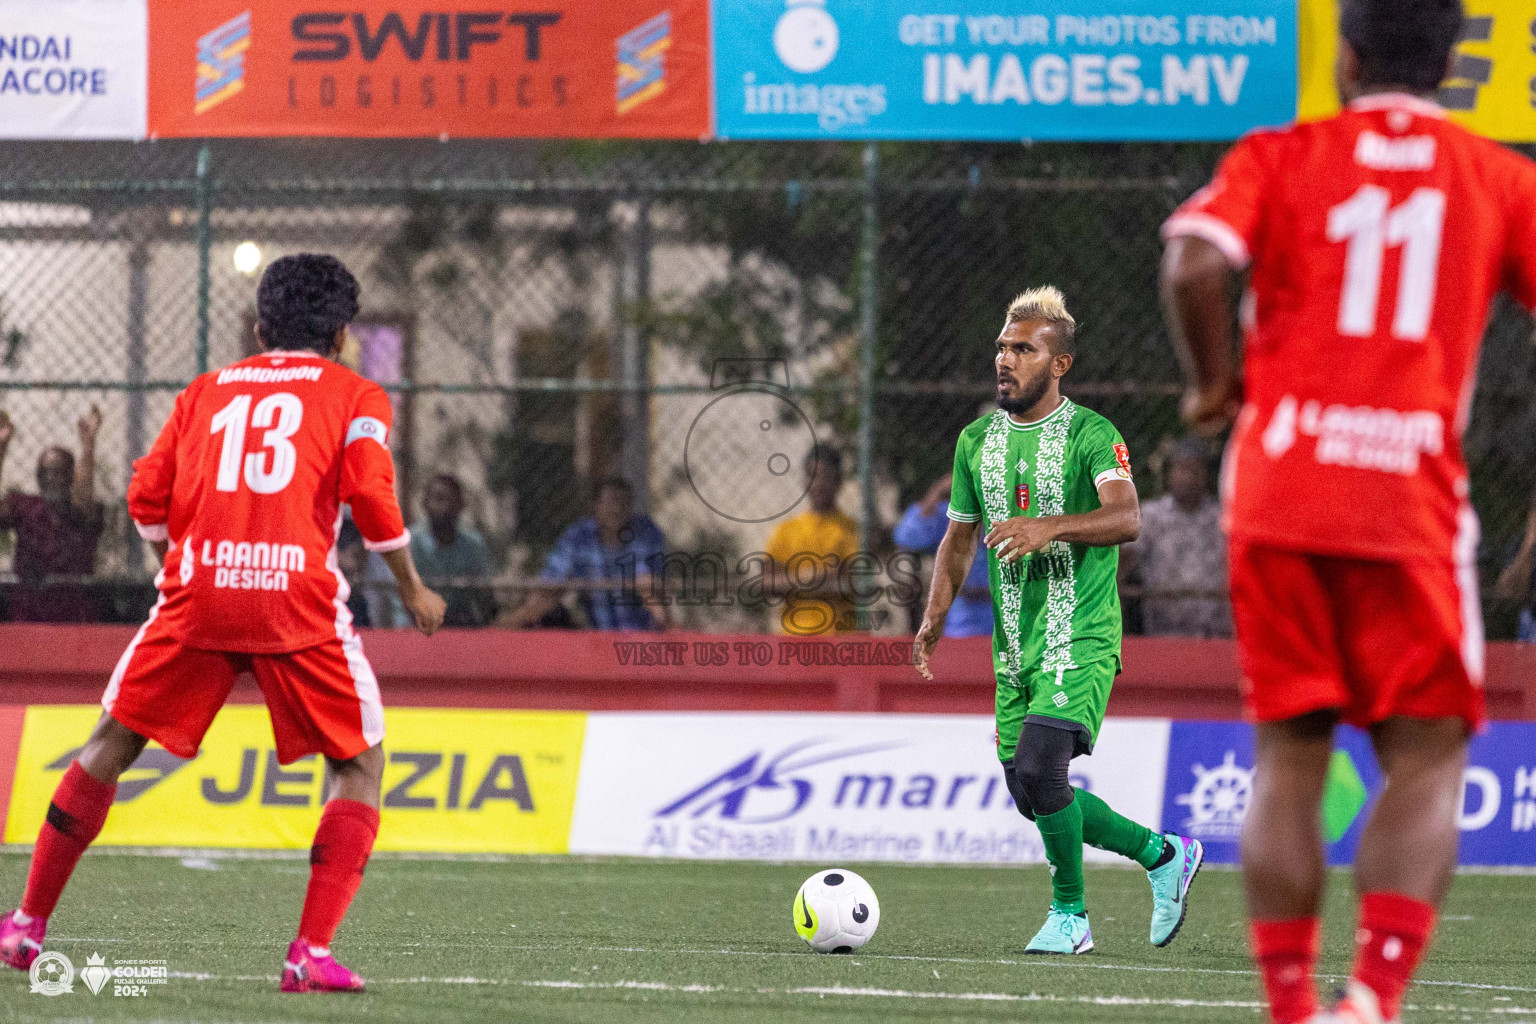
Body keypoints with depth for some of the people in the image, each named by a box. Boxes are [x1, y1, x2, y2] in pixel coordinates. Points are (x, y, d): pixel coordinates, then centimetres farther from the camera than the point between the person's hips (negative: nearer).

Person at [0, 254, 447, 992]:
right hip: (299, 595, -3)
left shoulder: (207, 391, 21)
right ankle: (312, 952, -5)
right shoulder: (355, 396, 12)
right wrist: (413, 590, 9)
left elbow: (147, 498, 15)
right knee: (360, 764, 10)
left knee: (113, 742, 18)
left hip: (199, 585, 3)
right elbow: (371, 496, -3)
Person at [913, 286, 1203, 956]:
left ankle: (1070, 915, -2)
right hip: (1012, 642, 7)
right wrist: (935, 616, 8)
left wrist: (1050, 526, -39)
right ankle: (1165, 855, 27)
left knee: (1039, 770, -21)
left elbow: (1125, 519, -25)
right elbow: (960, 537, 21)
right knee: (1031, 795, 7)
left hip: (1080, 640, -7)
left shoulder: (1091, 436, -9)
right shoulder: (978, 441, 11)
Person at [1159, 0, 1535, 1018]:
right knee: (1427, 759, 3)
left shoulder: (1281, 159, 6)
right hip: (1413, 499, -1)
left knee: (1289, 755, 9)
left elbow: (1195, 262, -11)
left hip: (1279, 486, 1)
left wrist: (1215, 382, 4)